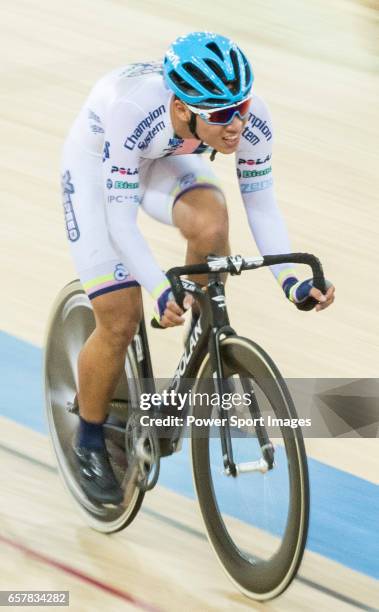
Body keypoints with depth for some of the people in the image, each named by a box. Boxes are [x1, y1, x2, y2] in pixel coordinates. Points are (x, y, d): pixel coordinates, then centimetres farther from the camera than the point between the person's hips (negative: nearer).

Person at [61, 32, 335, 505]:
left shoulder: (251, 120, -30)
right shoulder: (134, 113, -42)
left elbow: (261, 205, -16)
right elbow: (119, 217, -35)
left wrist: (288, 278, -29)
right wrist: (160, 292, -46)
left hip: (166, 162, 3)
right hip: (96, 162, -3)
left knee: (211, 226, -32)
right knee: (120, 321, -9)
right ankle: (89, 442, 15)